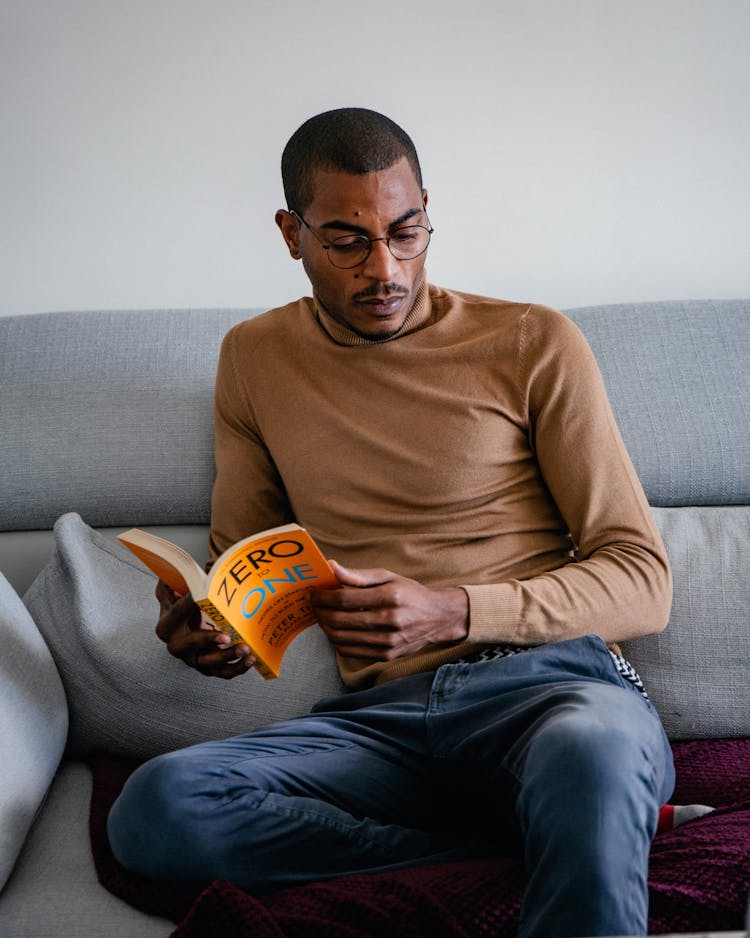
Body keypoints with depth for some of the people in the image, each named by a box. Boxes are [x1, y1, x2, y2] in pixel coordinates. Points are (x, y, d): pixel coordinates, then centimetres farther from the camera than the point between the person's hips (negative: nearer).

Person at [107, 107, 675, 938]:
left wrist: (454, 611, -16)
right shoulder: (255, 358, 16)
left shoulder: (534, 346, 4)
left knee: (591, 753, -43)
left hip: (548, 682, -5)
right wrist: (202, 621, -2)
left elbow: (643, 583, 1)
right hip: (382, 715, 6)